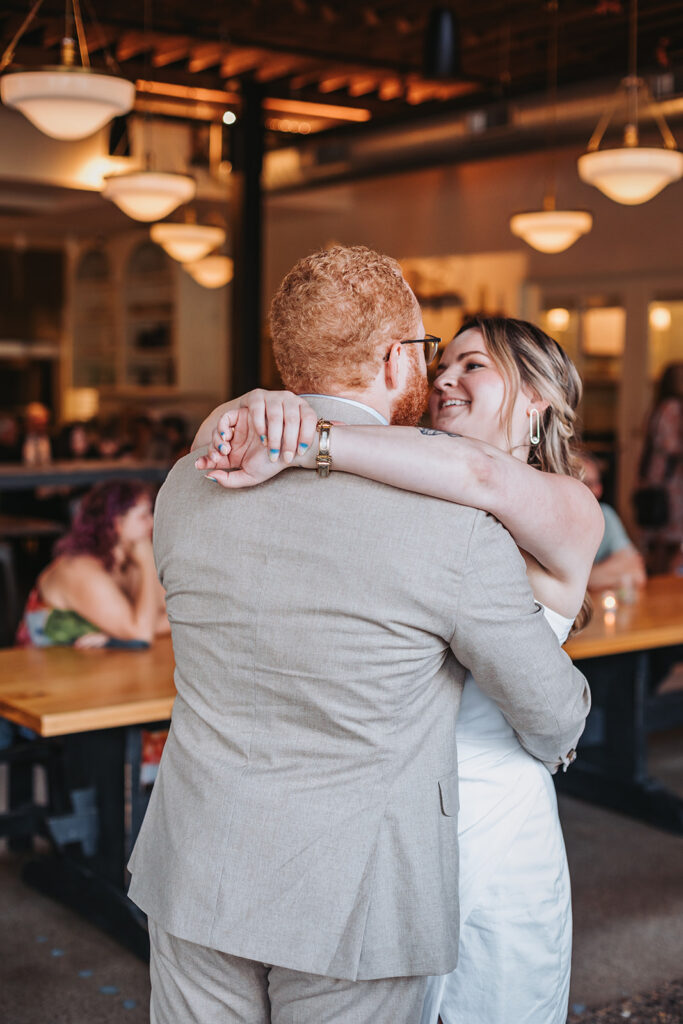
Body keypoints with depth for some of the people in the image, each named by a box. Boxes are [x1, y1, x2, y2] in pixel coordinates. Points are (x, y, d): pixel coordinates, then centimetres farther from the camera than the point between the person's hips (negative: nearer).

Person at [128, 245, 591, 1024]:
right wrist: (557, 743, 20)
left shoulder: (187, 486, -5)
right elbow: (548, 708, -5)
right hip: (354, 900, -3)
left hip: (197, 877, 4)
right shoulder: (453, 524, -18)